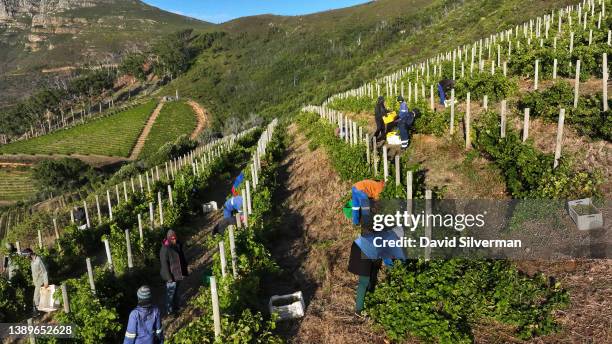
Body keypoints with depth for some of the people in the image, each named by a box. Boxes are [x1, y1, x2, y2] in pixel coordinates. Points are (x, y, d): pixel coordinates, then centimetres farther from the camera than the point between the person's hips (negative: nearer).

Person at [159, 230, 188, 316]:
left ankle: (175, 305, 41)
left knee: (176, 290, 24)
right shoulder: (165, 249, -26)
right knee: (170, 292, 7)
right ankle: (169, 310, 23)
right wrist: (169, 277, -20)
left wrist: (185, 269, 14)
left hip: (178, 273, 7)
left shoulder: (178, 245, -3)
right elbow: (164, 264, -22)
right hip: (171, 275, -7)